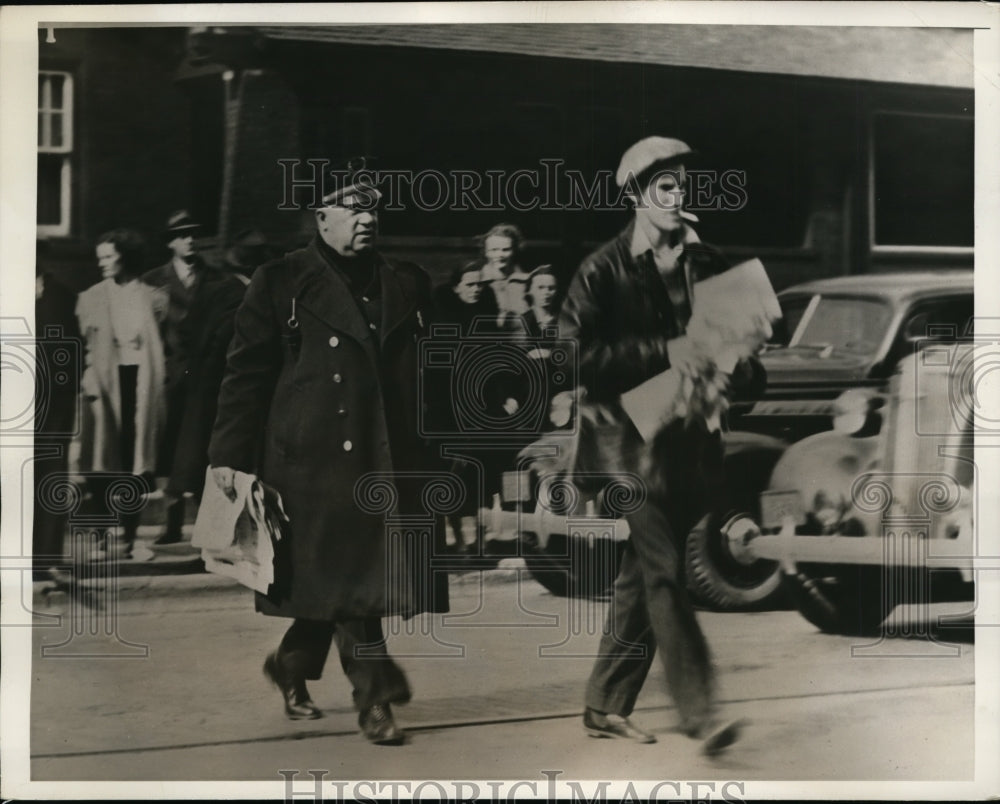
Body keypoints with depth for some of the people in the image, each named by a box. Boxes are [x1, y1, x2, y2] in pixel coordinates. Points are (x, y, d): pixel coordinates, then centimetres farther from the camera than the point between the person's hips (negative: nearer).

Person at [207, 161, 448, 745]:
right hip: (313, 454, -4)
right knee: (343, 571, -6)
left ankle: (293, 667, 28)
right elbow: (248, 370, 0)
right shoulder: (282, 282, 2)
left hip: (386, 456, 4)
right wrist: (230, 452, -6)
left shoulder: (407, 285, 14)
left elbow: (432, 370, 14)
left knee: (337, 575, 6)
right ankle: (375, 695, 0)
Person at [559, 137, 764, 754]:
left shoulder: (709, 265, 12)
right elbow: (574, 352, -12)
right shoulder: (605, 270, -2)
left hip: (693, 442, 5)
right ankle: (701, 713, -16)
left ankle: (607, 706, 20)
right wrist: (662, 351, -19)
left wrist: (739, 364, -3)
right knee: (665, 573, -13)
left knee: (644, 575, 10)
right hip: (636, 439, -5)